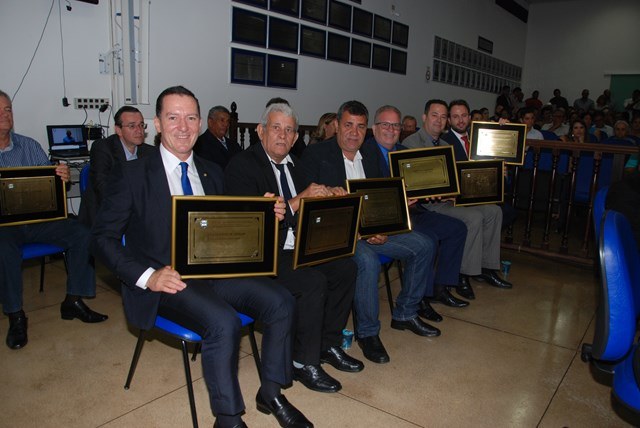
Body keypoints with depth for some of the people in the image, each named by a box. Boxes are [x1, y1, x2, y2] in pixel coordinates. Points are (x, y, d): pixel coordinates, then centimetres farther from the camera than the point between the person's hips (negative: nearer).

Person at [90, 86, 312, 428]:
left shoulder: (212, 172, 15)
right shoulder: (131, 174, -1)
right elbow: (102, 238, -4)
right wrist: (148, 276, -19)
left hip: (214, 270, 5)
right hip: (165, 279, -5)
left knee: (280, 300, -15)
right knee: (223, 321, -31)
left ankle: (270, 393, 4)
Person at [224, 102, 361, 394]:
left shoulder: (293, 163, 15)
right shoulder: (242, 166, -9)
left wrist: (326, 197, -5)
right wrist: (299, 200, -23)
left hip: (298, 246, 8)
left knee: (345, 267, -8)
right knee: (313, 281, -27)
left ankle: (329, 344, 9)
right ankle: (304, 363, -7)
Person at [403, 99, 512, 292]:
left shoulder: (445, 144, 21)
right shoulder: (412, 142, -5)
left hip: (450, 197, 9)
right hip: (427, 203, -9)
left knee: (494, 211, -2)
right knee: (474, 217, -24)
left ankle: (485, 267, 4)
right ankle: (464, 274, -11)